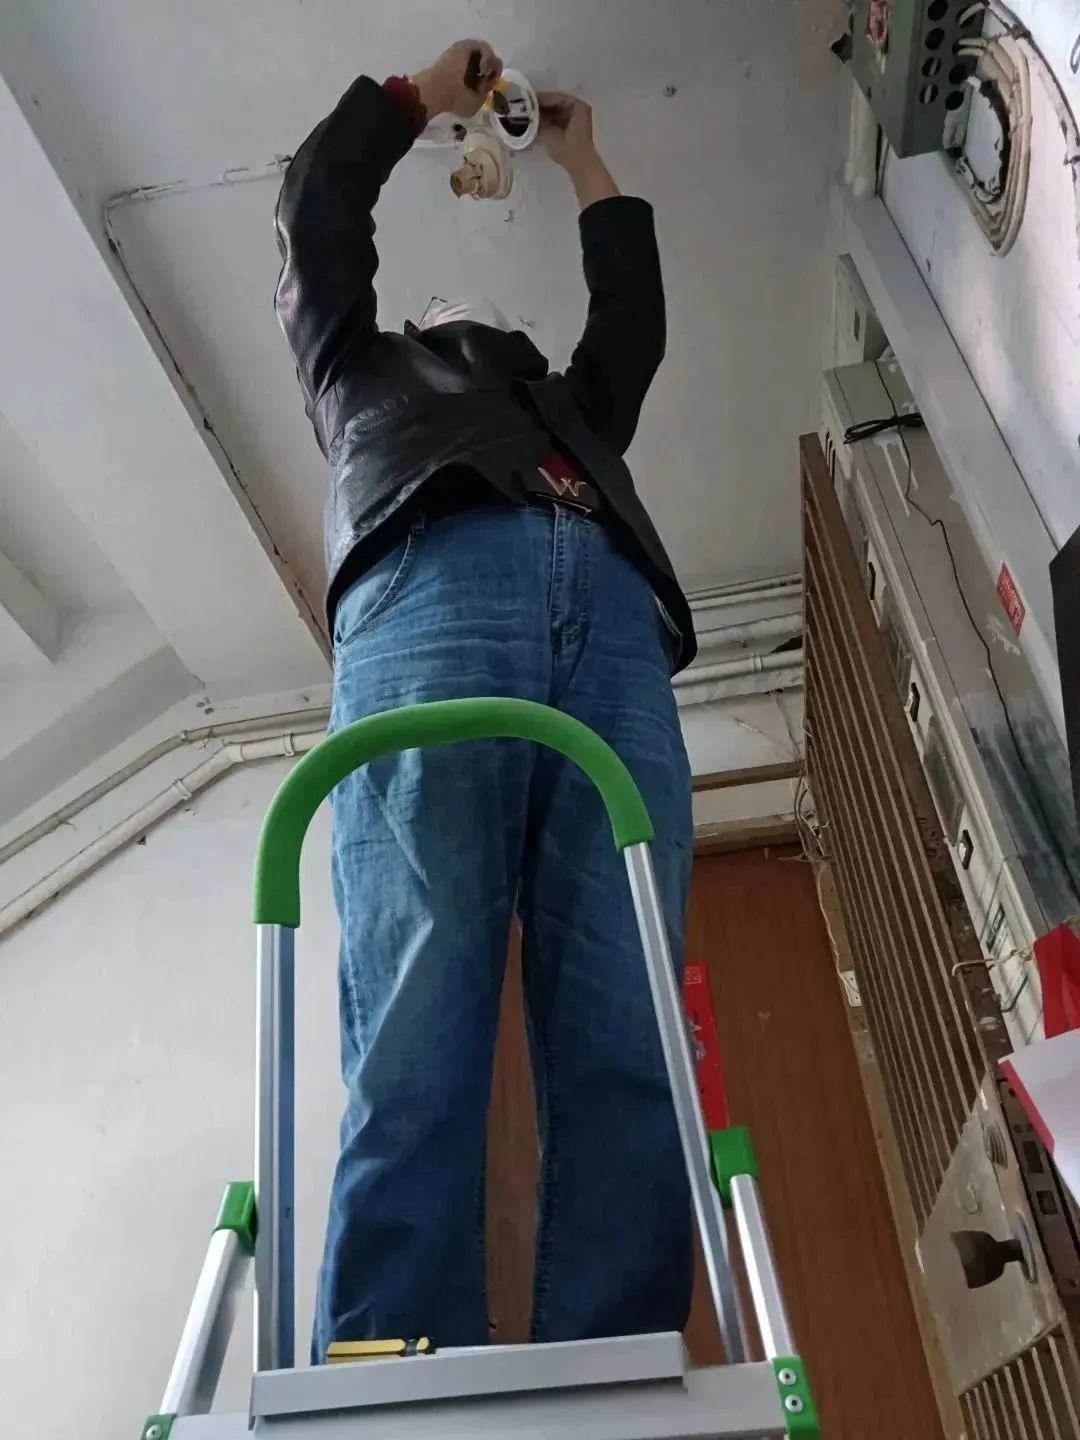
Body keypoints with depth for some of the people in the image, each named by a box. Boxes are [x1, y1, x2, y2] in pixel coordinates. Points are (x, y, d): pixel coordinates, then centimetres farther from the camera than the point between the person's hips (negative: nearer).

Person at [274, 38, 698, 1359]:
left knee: (625, 1048, -17)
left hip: (611, 627, 3)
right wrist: (424, 94, 55)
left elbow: (634, 313, 49)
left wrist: (582, 161, 64)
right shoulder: (367, 368, 41)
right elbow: (318, 207, 42)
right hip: (428, 598, -2)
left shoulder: (571, 406, 47)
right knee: (417, 1041, -21)